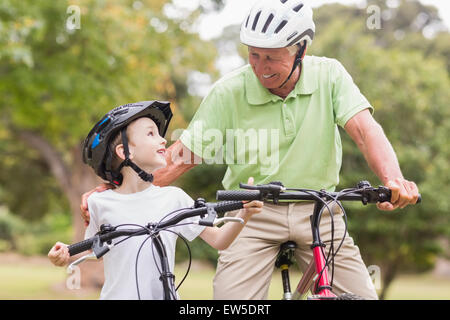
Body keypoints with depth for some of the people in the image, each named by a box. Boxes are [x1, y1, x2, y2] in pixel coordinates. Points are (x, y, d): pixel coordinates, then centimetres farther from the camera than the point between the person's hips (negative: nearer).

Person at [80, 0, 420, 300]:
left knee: (363, 295, -8)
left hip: (318, 212, 1)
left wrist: (394, 180, -40)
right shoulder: (228, 91, -9)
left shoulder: (328, 75, -7)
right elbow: (181, 155, -8)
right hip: (253, 214, -1)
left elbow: (364, 129, -19)